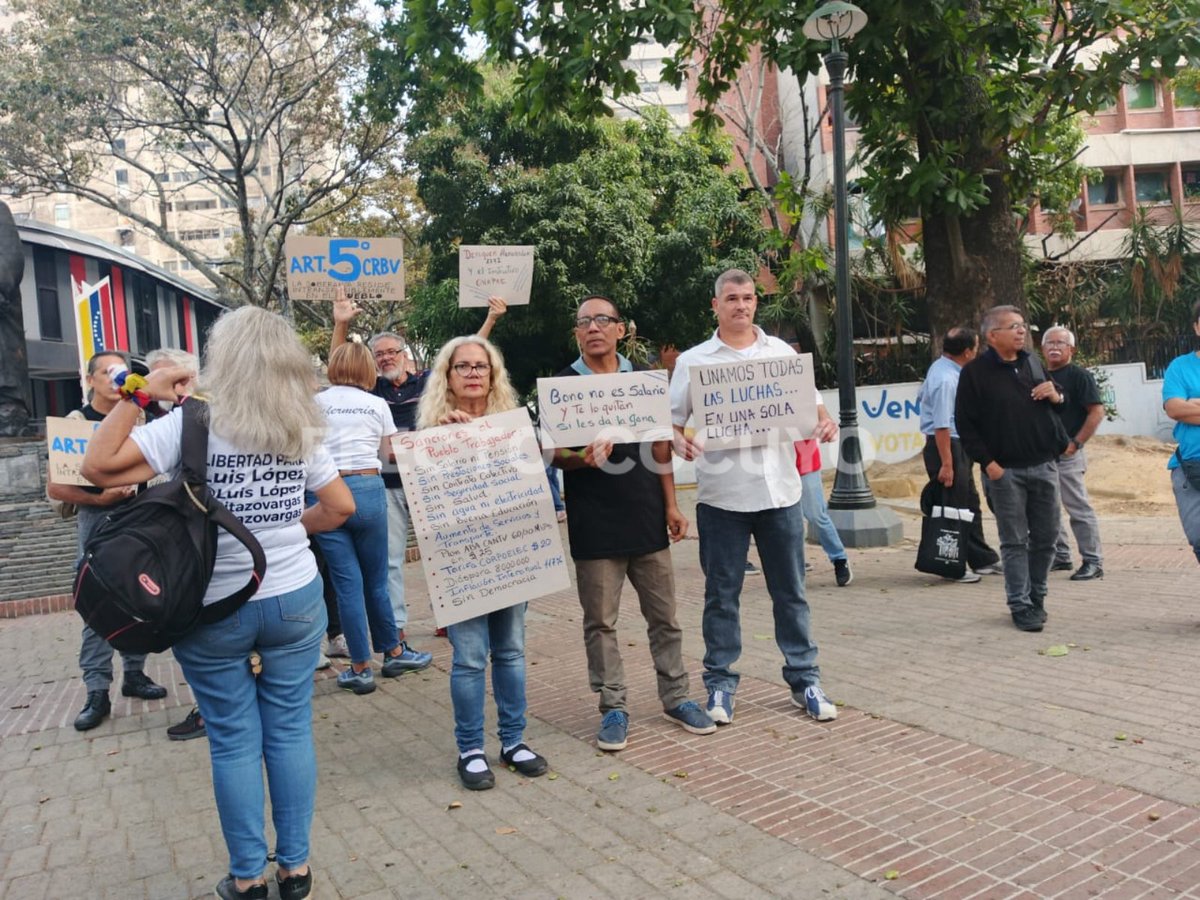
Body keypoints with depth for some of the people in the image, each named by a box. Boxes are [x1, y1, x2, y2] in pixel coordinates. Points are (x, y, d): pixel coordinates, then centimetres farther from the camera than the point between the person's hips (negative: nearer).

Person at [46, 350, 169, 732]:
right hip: (98, 520, -3)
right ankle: (97, 693, 3)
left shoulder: (137, 418, 7)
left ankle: (134, 674, 22)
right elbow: (55, 488, -5)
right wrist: (99, 499, -17)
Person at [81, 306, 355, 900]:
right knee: (291, 730, 11)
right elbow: (341, 506, 6)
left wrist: (138, 395, -7)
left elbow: (99, 466, -14)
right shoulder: (300, 430, 2)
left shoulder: (190, 423, -10)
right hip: (294, 600, 3)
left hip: (213, 609, -2)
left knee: (233, 740, 10)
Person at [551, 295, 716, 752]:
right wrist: (581, 458, -25)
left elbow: (660, 446, 12)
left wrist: (672, 505, 6)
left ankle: (675, 697, 23)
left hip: (648, 518, 3)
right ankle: (613, 707, 17)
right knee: (600, 621, 4)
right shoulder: (562, 385, 1)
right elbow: (554, 453, -3)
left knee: (664, 616, 9)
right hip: (594, 527, -2)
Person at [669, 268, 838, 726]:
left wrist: (823, 425, -8)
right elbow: (671, 421, 2)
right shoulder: (693, 361, 3)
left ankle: (804, 679, 24)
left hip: (780, 490, 2)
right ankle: (720, 684, 20)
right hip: (721, 495, -2)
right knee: (721, 595, 7)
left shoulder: (783, 353, 10)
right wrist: (679, 441, -20)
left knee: (790, 592, 11)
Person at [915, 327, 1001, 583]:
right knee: (953, 509, -3)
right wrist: (946, 464, -26)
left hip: (959, 446, 11)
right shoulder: (946, 379, -24)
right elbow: (942, 425, -26)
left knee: (970, 503, 17)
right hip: (947, 446, -11)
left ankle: (982, 560, 28)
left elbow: (922, 397, 22)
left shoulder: (943, 367, 8)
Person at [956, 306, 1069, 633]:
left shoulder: (1032, 361, 12)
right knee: (1014, 541, 1)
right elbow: (964, 423, -8)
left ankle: (1036, 596, 26)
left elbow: (1055, 400, 26)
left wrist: (1056, 395, 1)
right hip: (1005, 470, -5)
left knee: (1046, 537, 10)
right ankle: (1020, 605, 9)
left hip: (1044, 465, 5)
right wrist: (987, 462, -14)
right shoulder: (975, 372, -6)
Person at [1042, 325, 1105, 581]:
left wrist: (1075, 443, -16)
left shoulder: (1079, 375, -5)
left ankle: (1093, 561, 2)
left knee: (1079, 508, -5)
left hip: (1067, 454, -7)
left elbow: (1097, 412, -11)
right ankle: (1060, 555, 25)